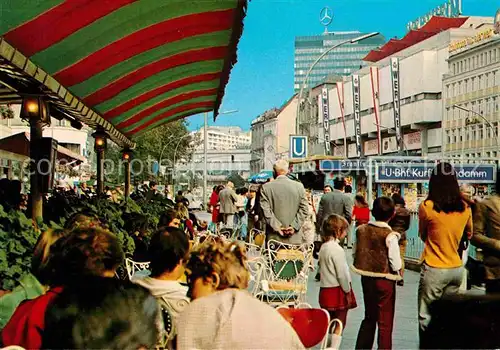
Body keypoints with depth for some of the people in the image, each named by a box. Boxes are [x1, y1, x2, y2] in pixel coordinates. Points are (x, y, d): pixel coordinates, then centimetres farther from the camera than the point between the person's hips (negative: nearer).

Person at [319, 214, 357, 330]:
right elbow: (342, 274, -19)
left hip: (325, 290, 8)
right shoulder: (337, 249, -18)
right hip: (337, 292, -8)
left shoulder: (323, 247, 8)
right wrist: (348, 291, -8)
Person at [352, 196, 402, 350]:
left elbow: (356, 255, 2)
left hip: (366, 278, 5)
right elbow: (396, 264, -17)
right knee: (385, 321, 9)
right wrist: (397, 270, 4)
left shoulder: (361, 230, -3)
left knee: (369, 317, 21)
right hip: (385, 280, -5)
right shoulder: (390, 235, -18)